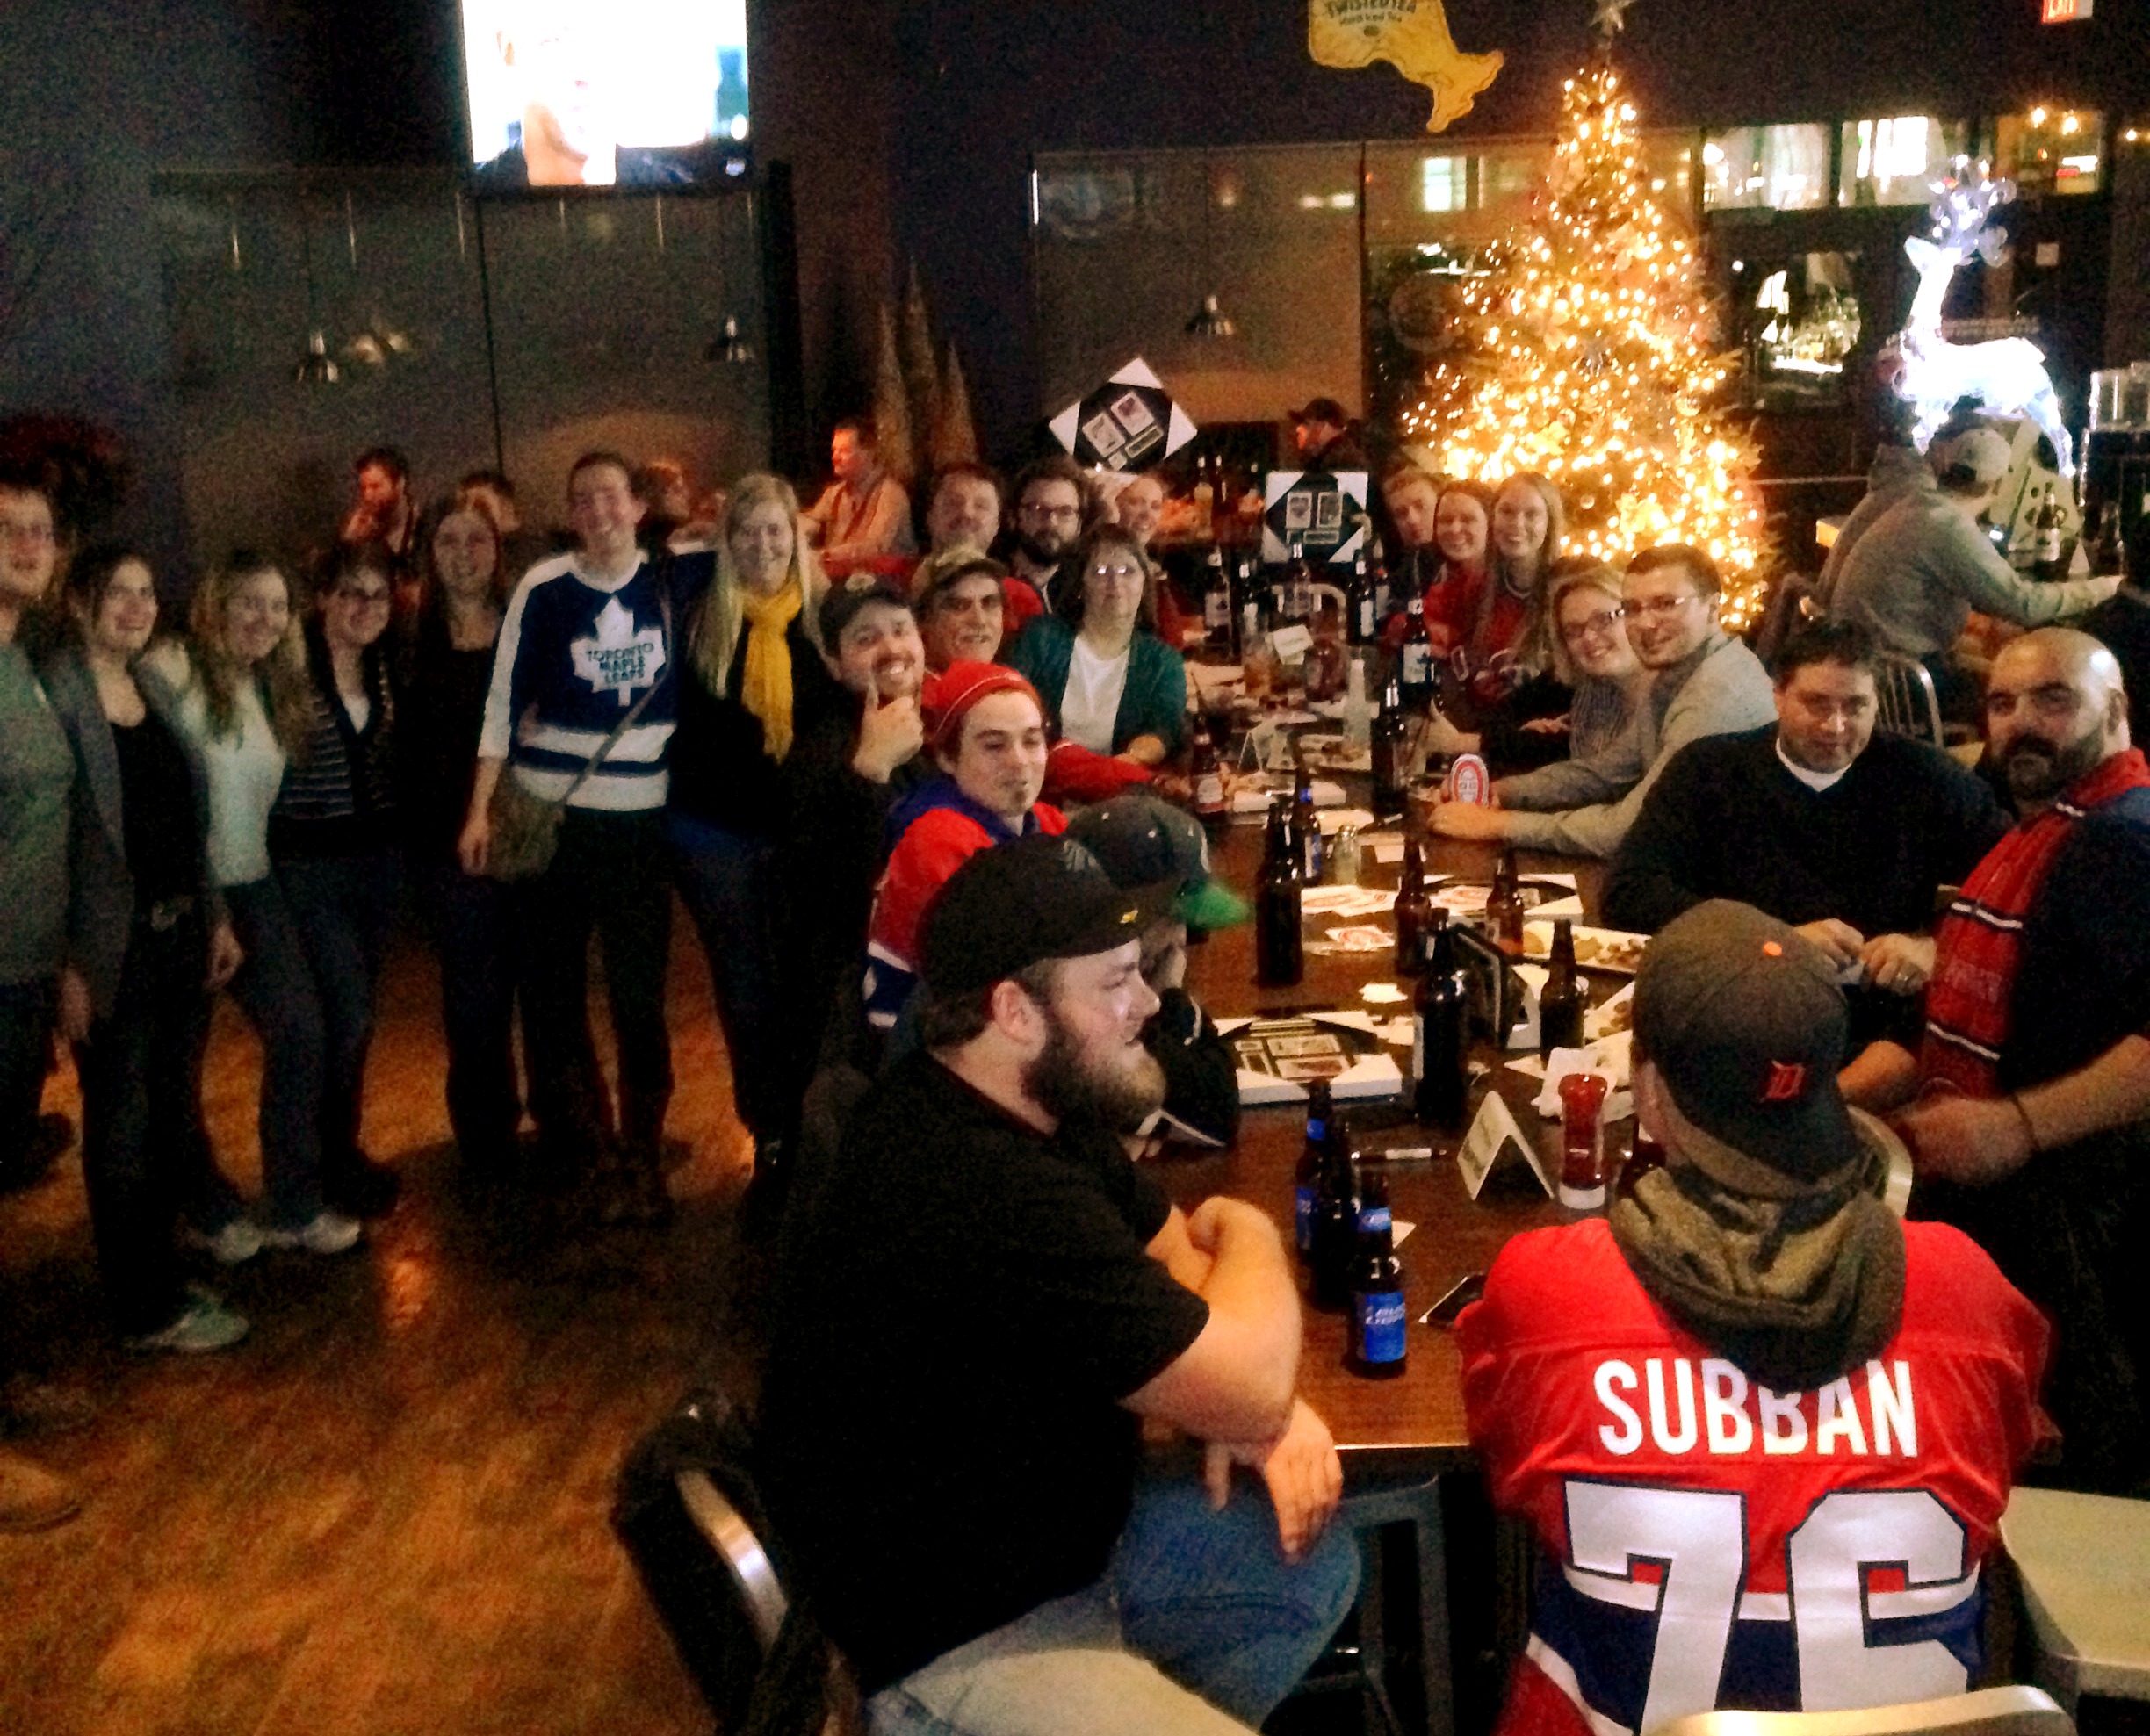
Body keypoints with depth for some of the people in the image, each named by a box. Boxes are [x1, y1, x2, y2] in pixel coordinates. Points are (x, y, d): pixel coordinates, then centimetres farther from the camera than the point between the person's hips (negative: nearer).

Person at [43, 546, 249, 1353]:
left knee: (174, 1110, 16)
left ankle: (161, 1280, 31)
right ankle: (150, 1310, 15)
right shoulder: (55, 694, -13)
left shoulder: (156, 689, 10)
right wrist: (67, 963, -20)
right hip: (114, 947, -7)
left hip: (181, 931, 8)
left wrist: (216, 917, 13)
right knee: (123, 1127, 4)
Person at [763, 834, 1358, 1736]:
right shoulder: (989, 1201, -34)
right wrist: (1249, 1232, -5)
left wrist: (1266, 1399, -12)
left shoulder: (1038, 1106, -1)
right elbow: (1249, 1392, -26)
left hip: (1051, 1523, 10)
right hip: (960, 1642, -10)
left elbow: (1176, 1250, 8)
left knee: (1319, 1562, 16)